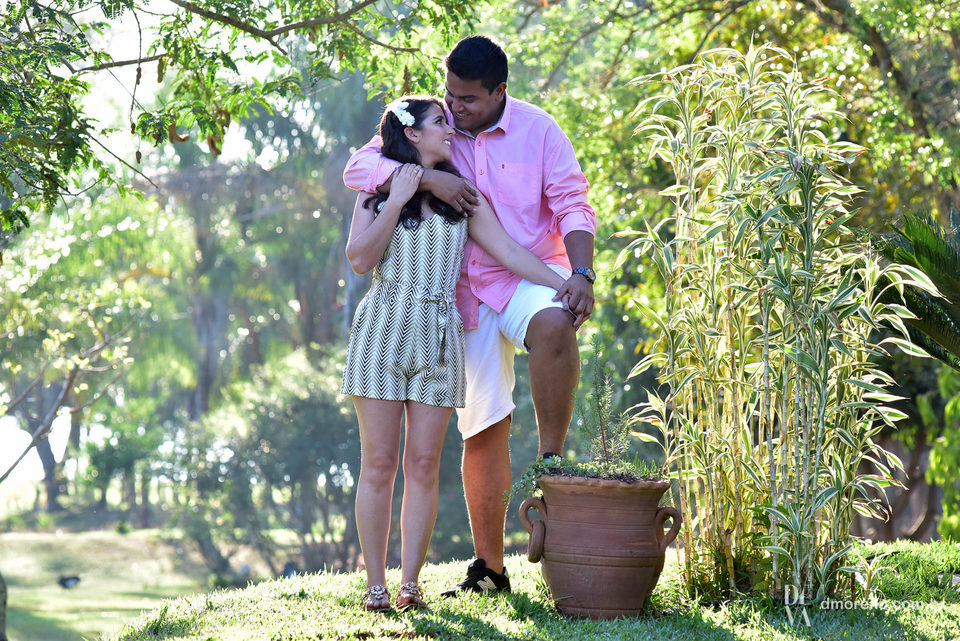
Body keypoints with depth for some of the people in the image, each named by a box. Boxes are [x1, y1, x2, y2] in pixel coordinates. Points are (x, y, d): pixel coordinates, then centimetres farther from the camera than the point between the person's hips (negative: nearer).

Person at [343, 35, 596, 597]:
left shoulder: (537, 130, -3)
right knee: (483, 427, 1)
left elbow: (572, 206, -5)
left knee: (553, 324, -38)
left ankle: (552, 462, -24)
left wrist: (581, 273, -21)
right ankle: (490, 567, 10)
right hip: (465, 294, 2)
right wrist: (428, 178, -24)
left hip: (527, 276, -2)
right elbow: (359, 167, -9)